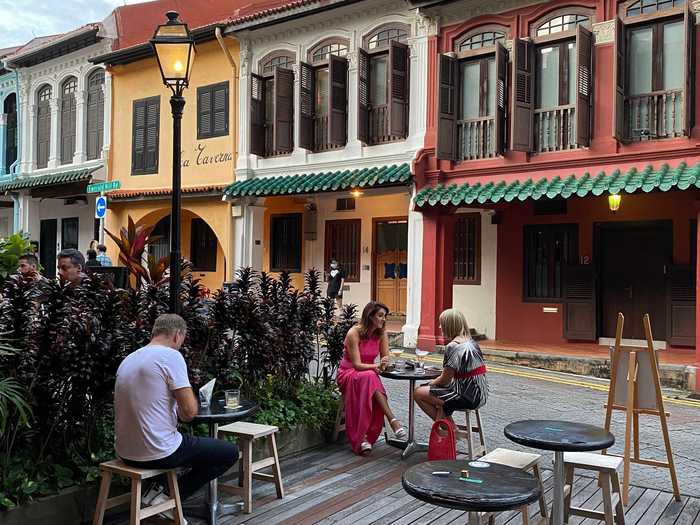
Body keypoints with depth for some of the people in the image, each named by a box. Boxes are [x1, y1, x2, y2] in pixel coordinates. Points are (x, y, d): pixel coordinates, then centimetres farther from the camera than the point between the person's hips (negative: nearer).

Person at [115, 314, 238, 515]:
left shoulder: (128, 359, 10)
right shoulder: (171, 356, -14)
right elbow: (189, 412, -17)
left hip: (125, 452, 9)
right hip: (157, 453, -8)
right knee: (230, 452, 7)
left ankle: (159, 490, 18)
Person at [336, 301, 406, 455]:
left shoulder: (381, 334, 0)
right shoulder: (354, 333, -17)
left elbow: (385, 360, 2)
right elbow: (357, 365, -20)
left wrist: (383, 365, -23)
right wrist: (377, 366, -36)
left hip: (369, 376, 4)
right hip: (348, 374, -4)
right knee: (370, 377, -39)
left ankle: (364, 438, -35)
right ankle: (392, 420, -45)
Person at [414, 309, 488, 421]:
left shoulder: (453, 346, -19)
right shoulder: (472, 342, 10)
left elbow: (445, 380, -15)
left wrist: (431, 383, 5)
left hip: (468, 397, -10)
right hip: (479, 395, 10)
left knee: (418, 393, -3)